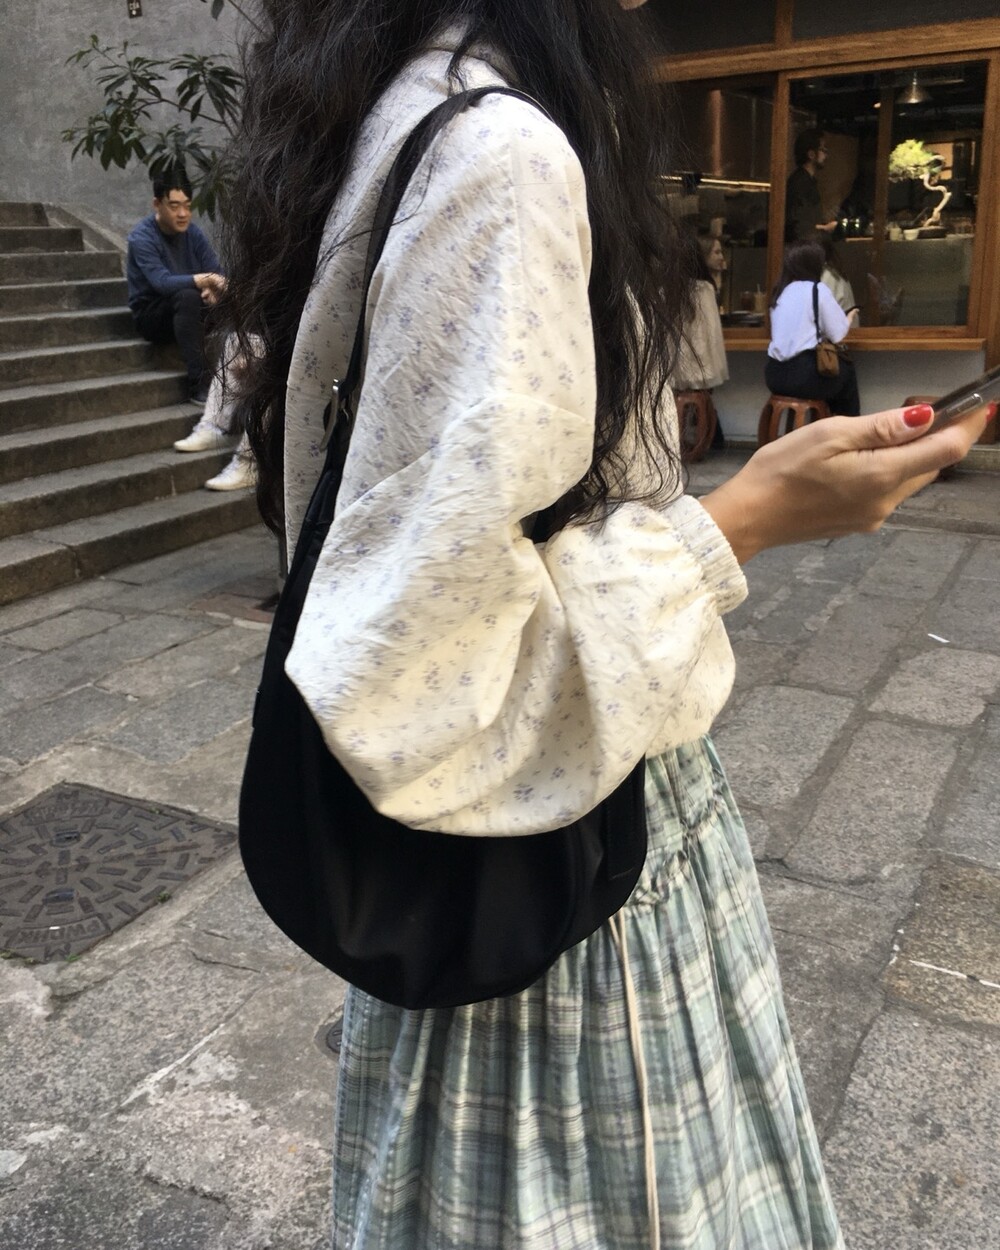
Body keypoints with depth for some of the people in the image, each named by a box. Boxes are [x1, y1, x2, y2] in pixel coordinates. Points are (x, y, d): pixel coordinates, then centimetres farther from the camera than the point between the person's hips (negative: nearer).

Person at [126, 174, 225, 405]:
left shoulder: (193, 232, 0)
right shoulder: (142, 237, -17)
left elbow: (217, 272, -8)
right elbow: (162, 282, -33)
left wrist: (215, 287, -32)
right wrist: (202, 280, -46)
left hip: (184, 312, 5)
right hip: (151, 313, -5)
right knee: (187, 296, -36)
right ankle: (199, 384, -37)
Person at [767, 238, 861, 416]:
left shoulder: (780, 291, 13)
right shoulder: (817, 290, -5)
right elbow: (838, 334, -1)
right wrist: (850, 318, 20)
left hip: (775, 373, 6)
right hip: (802, 375, -6)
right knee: (847, 369, 22)